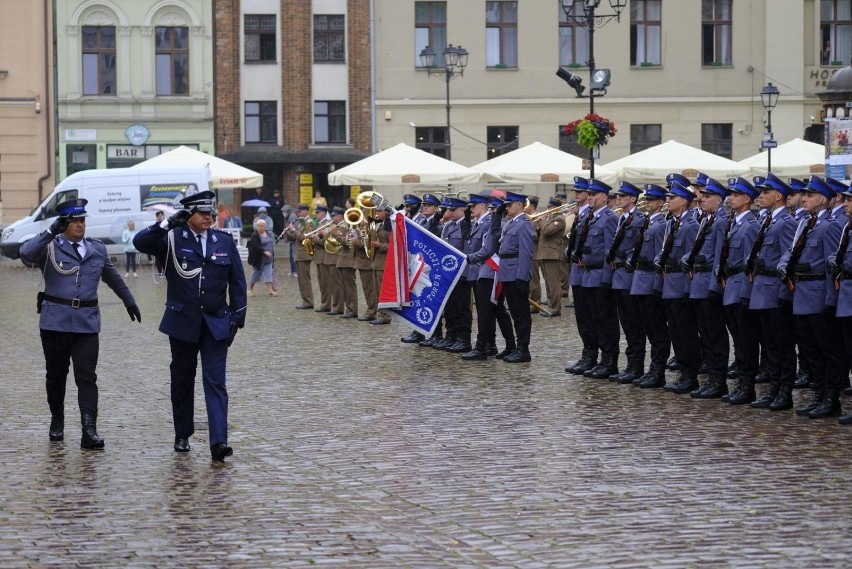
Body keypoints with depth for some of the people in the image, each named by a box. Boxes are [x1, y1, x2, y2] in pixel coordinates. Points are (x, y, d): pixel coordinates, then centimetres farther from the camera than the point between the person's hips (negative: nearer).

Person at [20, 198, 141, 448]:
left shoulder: (97, 250, 11)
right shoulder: (49, 248, -1)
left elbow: (113, 278, 26)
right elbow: (26, 253, -22)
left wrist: (129, 301, 34)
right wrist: (51, 232, -28)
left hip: (87, 322, 1)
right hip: (55, 321, -1)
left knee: (87, 378, -8)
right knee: (56, 375, 11)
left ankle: (89, 431, -14)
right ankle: (57, 422, 29)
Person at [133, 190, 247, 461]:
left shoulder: (224, 242, 5)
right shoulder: (173, 239, -1)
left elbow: (237, 282, 7)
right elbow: (140, 243, -17)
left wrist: (237, 318, 2)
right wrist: (166, 225, -26)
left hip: (216, 322, 0)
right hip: (182, 321, 0)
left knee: (216, 382, -8)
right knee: (182, 380, 11)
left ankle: (219, 441, -16)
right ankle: (182, 436, 24)